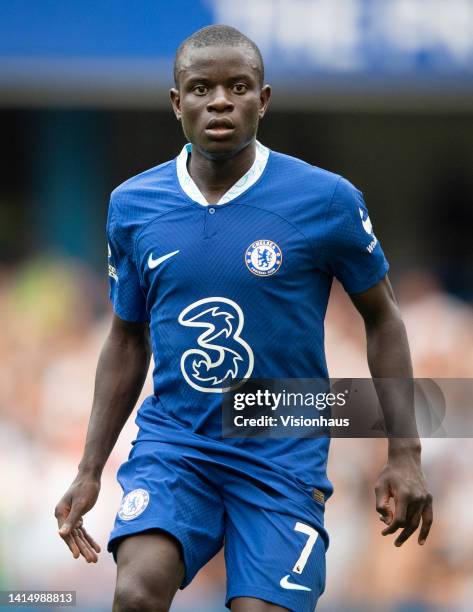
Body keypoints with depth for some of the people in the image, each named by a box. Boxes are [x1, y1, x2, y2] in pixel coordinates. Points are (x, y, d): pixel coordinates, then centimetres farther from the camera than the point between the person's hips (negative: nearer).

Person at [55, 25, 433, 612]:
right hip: (172, 443, 1)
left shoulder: (326, 200, -6)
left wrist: (404, 456, 2)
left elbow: (382, 319, 6)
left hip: (283, 456, -1)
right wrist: (89, 470, 12)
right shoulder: (132, 205, 3)